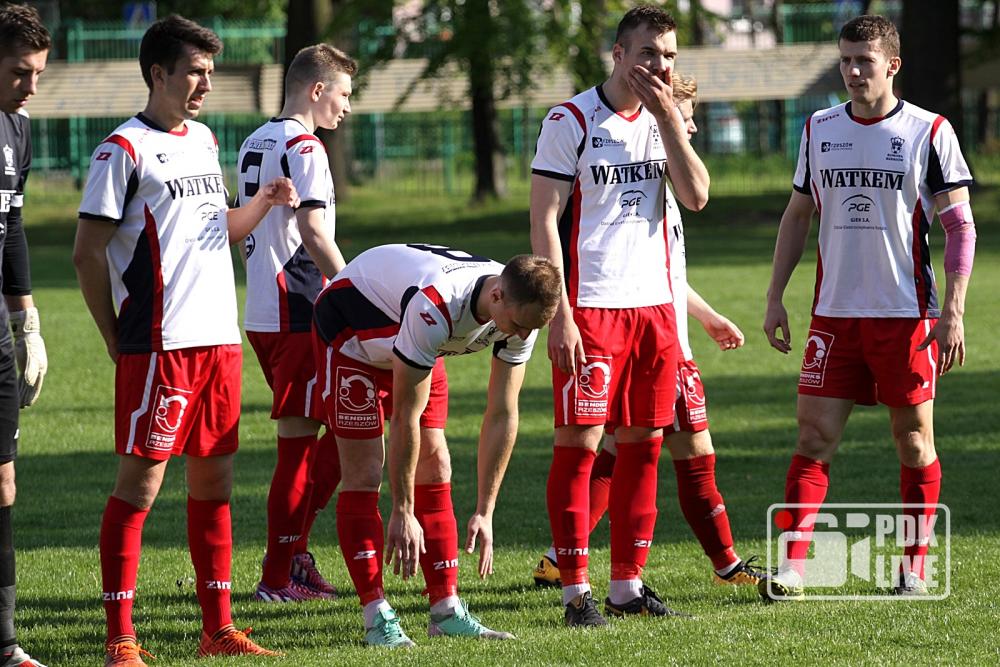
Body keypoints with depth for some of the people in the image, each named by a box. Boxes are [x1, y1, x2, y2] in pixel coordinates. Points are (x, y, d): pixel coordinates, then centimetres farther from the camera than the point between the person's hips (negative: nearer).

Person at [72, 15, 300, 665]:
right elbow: (88, 251, -8)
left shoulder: (205, 141, 16)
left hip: (220, 339, 8)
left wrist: (264, 202, 7)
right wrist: (116, 338, -8)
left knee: (214, 478, 10)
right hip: (158, 344, -7)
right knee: (141, 480, -7)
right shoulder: (124, 149, -7)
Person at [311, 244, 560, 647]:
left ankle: (446, 612, 1)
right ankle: (377, 619, -10)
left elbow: (502, 415, -12)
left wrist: (484, 513, -12)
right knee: (364, 473, -11)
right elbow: (405, 417, -34)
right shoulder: (435, 306, -42)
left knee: (435, 464, -1)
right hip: (351, 330, -7)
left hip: (412, 344, 7)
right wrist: (403, 512, -28)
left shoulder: (521, 311, -22)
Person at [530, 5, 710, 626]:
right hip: (590, 308, -6)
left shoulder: (664, 121, 12)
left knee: (643, 442, 6)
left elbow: (697, 196, -1)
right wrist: (560, 314, -15)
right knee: (579, 442, -7)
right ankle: (576, 589, -3)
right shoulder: (571, 121, -5)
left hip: (654, 304, 6)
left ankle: (628, 582, 13)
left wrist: (670, 120, -9)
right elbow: (544, 220, -9)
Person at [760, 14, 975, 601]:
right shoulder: (819, 130, 8)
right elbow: (798, 215, 17)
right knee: (814, 438, -5)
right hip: (834, 313, 3)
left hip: (907, 316, -3)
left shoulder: (930, 133, -3)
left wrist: (953, 311, -11)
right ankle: (793, 568, -7)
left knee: (915, 443, 4)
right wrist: (776, 298, 10)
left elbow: (960, 225, -3)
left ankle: (915, 567, 16)